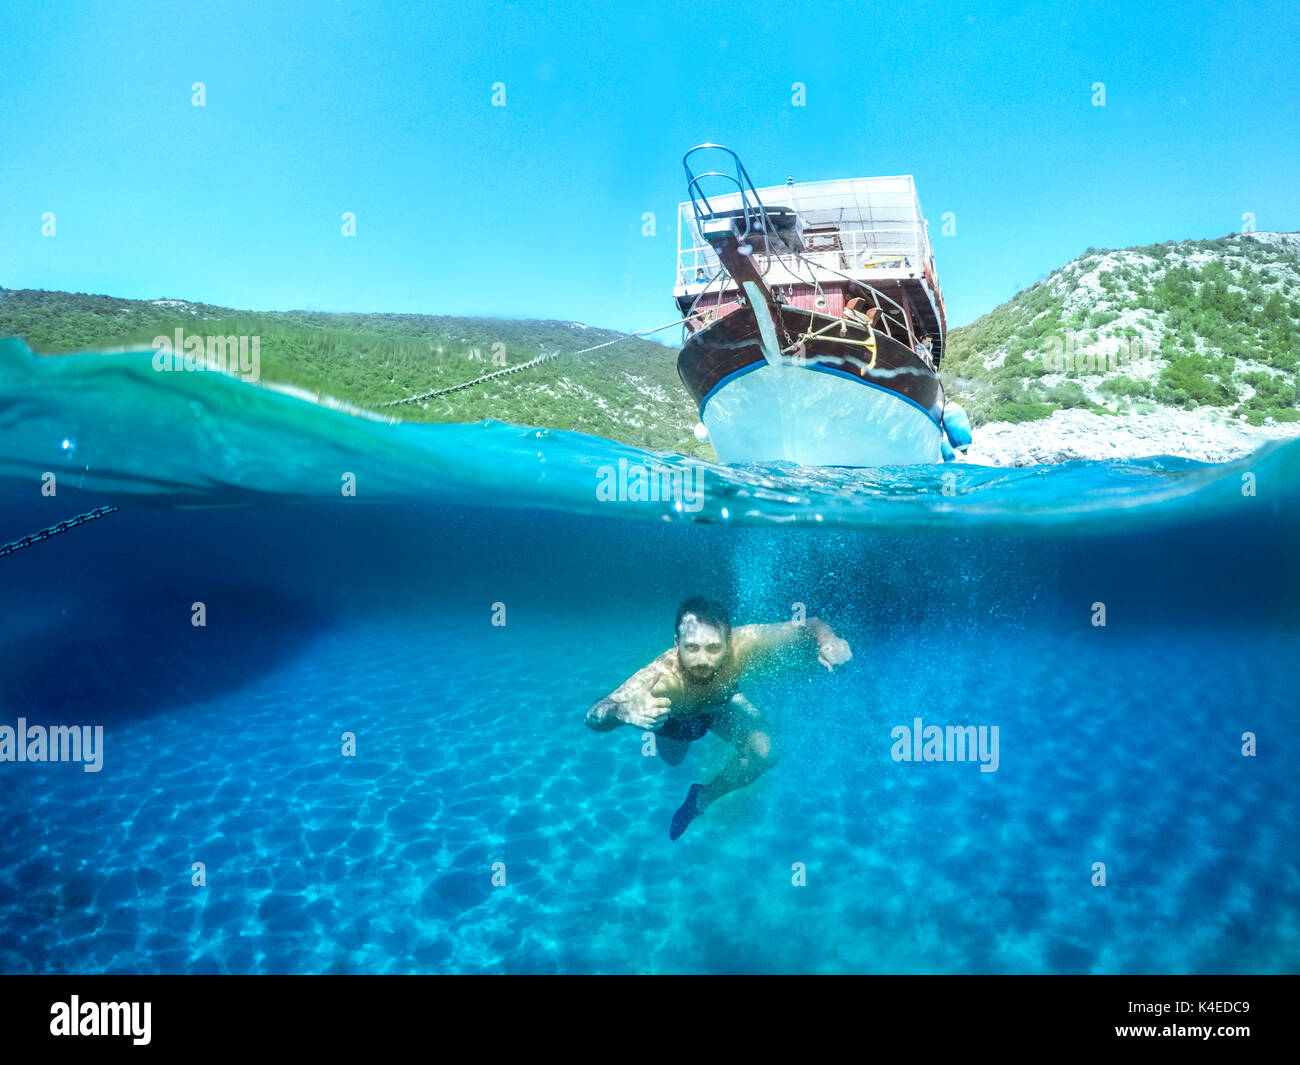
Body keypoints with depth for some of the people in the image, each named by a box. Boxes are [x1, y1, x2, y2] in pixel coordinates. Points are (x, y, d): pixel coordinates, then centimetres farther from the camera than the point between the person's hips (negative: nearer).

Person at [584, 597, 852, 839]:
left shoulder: (744, 644, -45)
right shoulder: (658, 677, -50)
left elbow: (809, 626, -34)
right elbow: (594, 716, -56)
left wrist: (827, 641, -58)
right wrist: (623, 711, -79)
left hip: (722, 703, 1)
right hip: (674, 718, -1)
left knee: (765, 754, -20)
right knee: (672, 760, 28)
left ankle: (702, 798, 9)